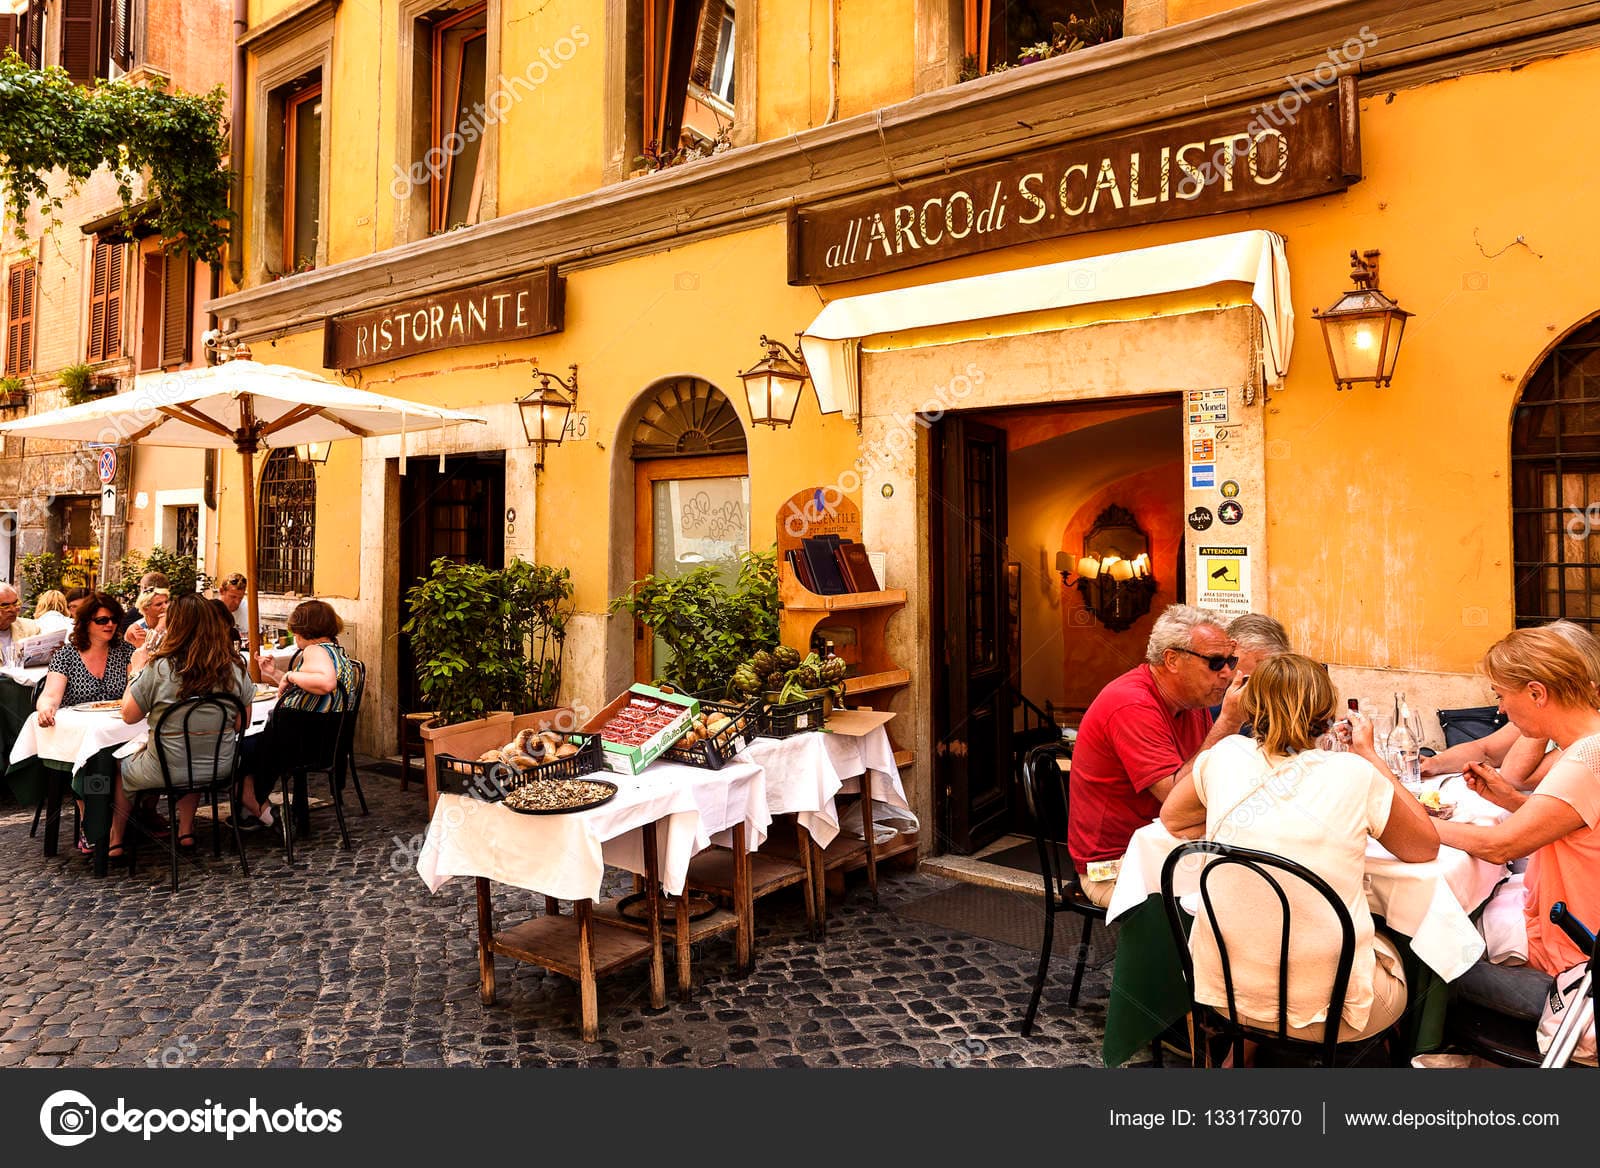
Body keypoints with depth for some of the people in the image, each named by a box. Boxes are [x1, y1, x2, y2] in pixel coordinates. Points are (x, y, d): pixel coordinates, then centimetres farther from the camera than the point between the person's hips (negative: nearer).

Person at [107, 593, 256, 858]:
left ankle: (115, 841, 41)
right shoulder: (236, 669, -10)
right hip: (220, 768, 3)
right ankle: (186, 831, 39)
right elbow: (241, 724, 0)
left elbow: (128, 715, -5)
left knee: (122, 767, 30)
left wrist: (136, 672, 5)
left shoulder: (160, 668, -19)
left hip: (167, 772, -3)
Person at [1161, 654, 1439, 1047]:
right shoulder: (1354, 774, -10)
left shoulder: (1226, 756, -3)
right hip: (1322, 1006, -3)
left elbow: (1172, 818, 14)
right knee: (1399, 962, 31)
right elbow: (1426, 848, 8)